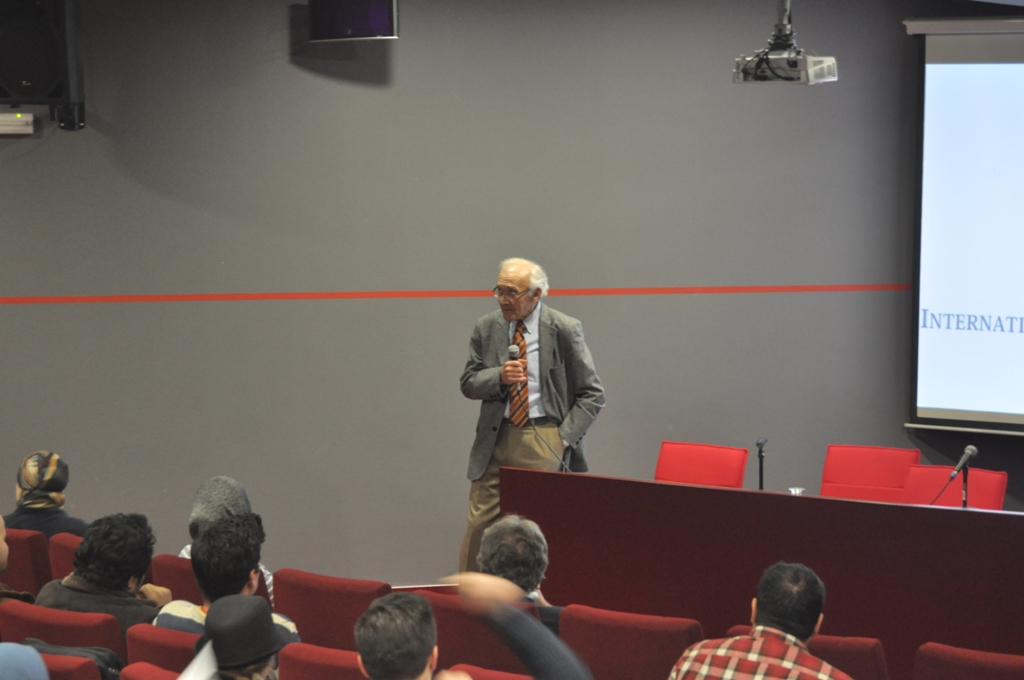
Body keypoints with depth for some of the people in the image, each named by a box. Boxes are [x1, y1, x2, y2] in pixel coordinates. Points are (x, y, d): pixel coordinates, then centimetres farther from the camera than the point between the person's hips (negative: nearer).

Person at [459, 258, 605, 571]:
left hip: (544, 440, -3)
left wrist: (564, 437, -8)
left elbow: (592, 395, 1)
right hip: (496, 438, 3)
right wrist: (500, 376, -11)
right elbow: (468, 383, 10)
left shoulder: (564, 330, -2)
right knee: (478, 525, -1)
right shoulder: (486, 328, 7)